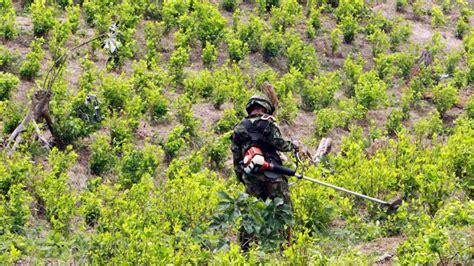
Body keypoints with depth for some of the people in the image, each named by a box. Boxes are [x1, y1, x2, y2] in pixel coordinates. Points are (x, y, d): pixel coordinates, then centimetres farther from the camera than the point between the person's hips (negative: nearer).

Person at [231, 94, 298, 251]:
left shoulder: (239, 128, 12)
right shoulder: (267, 123, -2)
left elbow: (236, 156, 12)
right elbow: (279, 144, -10)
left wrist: (240, 177, 20)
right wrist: (292, 145, 10)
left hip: (251, 178, 4)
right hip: (272, 176, -4)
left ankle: (245, 247, 8)